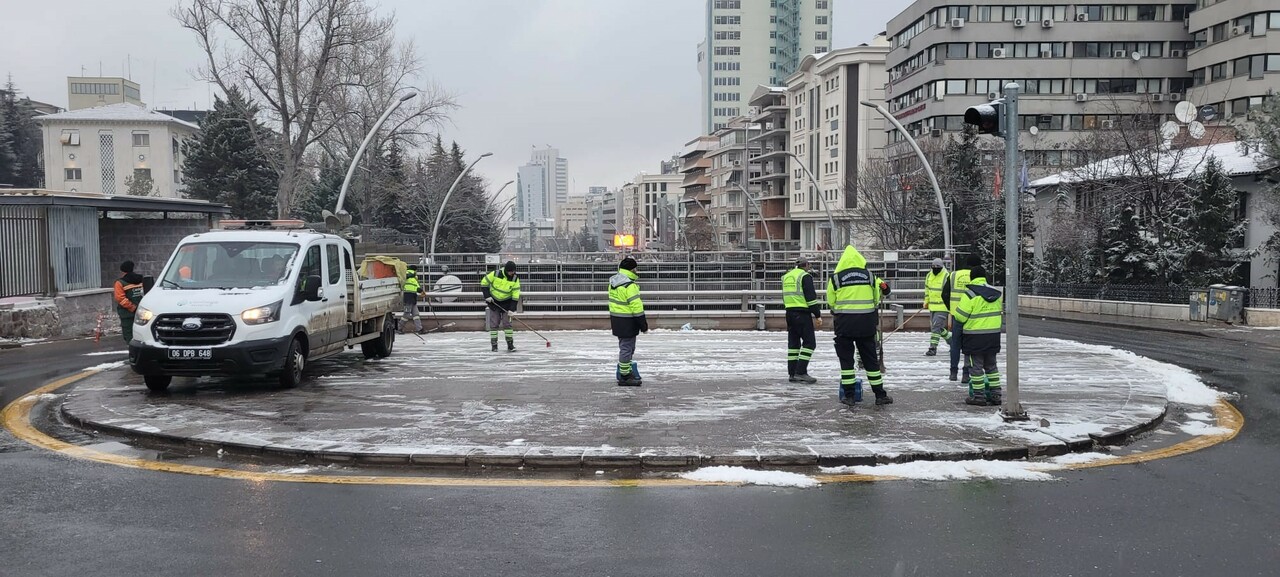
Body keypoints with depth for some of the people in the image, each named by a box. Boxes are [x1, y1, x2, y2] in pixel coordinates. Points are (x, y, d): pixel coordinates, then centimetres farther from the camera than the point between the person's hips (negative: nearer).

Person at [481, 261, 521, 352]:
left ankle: (510, 344, 3)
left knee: (507, 323, -4)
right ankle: (494, 345, 6)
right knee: (494, 324, -1)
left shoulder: (515, 279, -13)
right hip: (493, 301, -1)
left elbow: (515, 295, -11)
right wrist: (487, 296, -14)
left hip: (506, 302, 1)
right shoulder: (495, 274, -18)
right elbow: (484, 282, -8)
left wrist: (512, 309, -16)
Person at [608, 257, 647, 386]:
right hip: (627, 321, -9)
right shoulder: (630, 285, -22)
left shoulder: (613, 281, 8)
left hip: (616, 318, 9)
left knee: (624, 346, 20)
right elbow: (636, 306, -22)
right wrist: (643, 324, -15)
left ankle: (626, 371, 31)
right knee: (627, 347, -1)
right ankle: (624, 377, 4)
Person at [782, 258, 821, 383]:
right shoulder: (805, 276, -7)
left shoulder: (786, 276, 16)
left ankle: (792, 373, 10)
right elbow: (811, 297, -13)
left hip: (789, 312, 8)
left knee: (793, 342, 11)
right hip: (802, 313, -8)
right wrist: (818, 315, -8)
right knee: (809, 342, -4)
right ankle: (801, 372, -11)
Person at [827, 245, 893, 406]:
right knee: (871, 359, 10)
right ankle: (880, 395, 14)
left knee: (846, 359, 7)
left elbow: (831, 302, 3)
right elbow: (876, 299, 12)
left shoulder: (836, 277, -2)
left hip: (844, 323, -2)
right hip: (866, 323, 2)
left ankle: (849, 395, 6)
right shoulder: (870, 276, 6)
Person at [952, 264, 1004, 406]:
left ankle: (978, 396, 4)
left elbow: (960, 316, -14)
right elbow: (999, 311, 14)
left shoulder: (970, 294, -15)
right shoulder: (996, 293, 6)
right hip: (994, 335, 6)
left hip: (975, 337, -6)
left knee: (976, 366, 2)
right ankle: (995, 395, 18)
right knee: (991, 365, 16)